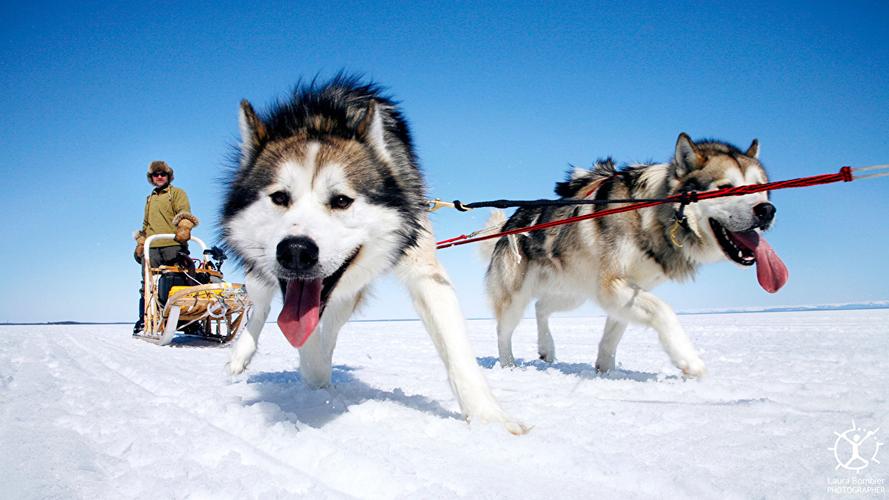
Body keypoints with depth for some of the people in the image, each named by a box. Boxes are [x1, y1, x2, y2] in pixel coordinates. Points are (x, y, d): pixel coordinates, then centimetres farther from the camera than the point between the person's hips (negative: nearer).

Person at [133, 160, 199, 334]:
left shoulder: (177, 193, 12)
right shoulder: (150, 199, 30)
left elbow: (184, 212, -5)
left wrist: (184, 227, -24)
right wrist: (140, 243, 23)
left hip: (173, 245, -5)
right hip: (152, 248, 5)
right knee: (147, 285, -2)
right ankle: (144, 319, 0)